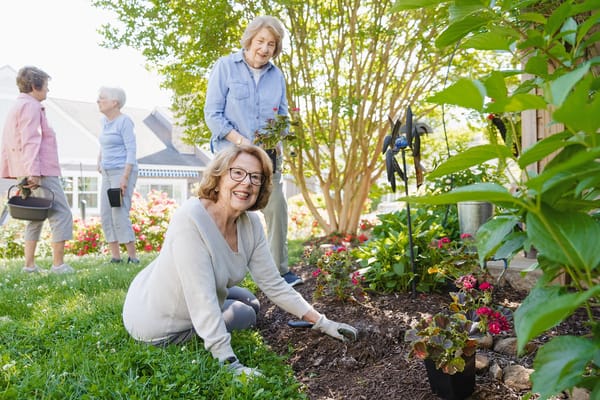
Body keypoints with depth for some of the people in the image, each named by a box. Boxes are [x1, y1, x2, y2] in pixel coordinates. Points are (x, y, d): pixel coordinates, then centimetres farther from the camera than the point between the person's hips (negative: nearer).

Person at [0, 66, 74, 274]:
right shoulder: (31, 106, -9)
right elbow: (30, 141, -18)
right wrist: (33, 172, -23)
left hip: (31, 172, 10)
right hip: (42, 171, -10)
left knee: (37, 216, 16)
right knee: (61, 214, -7)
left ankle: (30, 264, 16)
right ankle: (58, 264, -8)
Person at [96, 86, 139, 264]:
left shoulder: (124, 121, -10)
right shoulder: (105, 120, 12)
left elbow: (131, 151, -15)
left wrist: (125, 177, -21)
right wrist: (99, 160, 19)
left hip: (122, 171, -8)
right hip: (108, 173, 8)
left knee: (119, 214, -12)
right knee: (105, 215, 5)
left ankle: (132, 258, -5)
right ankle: (115, 257, 12)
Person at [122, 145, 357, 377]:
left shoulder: (250, 223, -10)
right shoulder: (191, 220, -32)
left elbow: (274, 284, -6)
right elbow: (202, 301, -35)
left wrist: (323, 323, -9)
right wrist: (230, 364, -36)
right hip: (157, 326, -7)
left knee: (249, 302, 19)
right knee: (244, 315, -1)